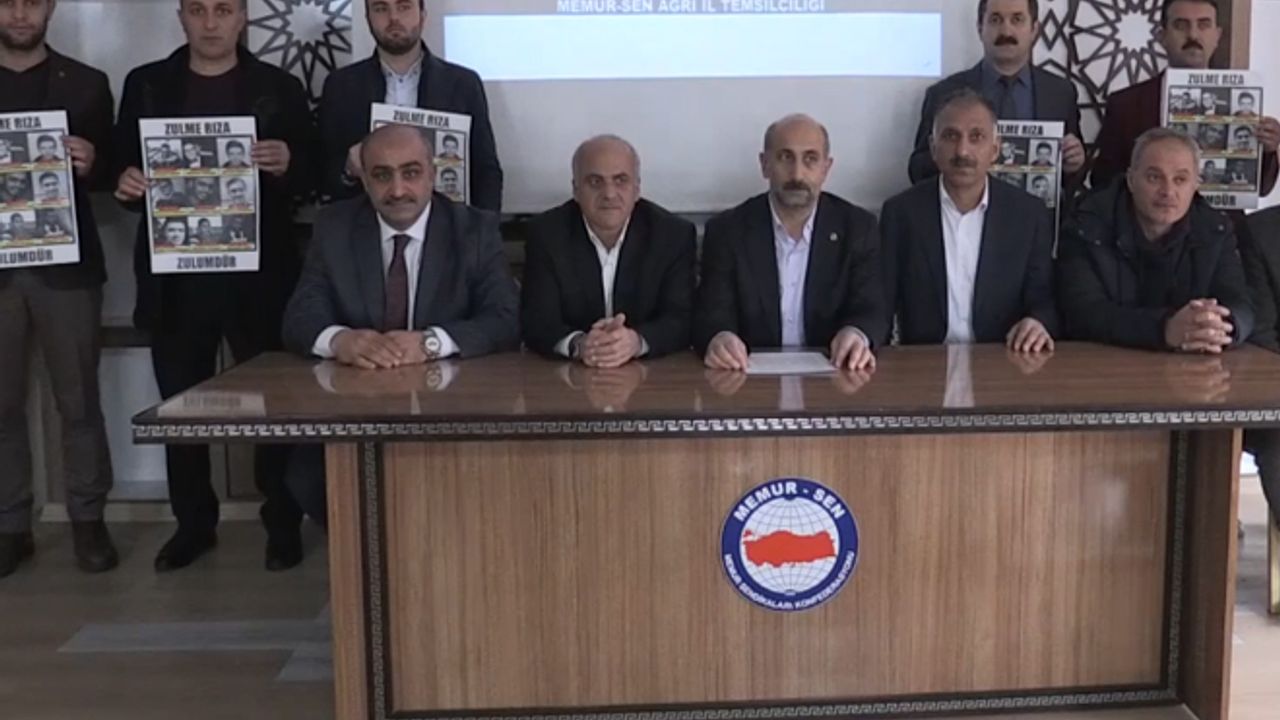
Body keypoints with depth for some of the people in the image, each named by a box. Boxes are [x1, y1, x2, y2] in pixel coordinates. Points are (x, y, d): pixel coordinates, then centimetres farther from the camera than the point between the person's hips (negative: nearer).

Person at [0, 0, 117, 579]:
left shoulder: (86, 84, 7)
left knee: (78, 400, 2)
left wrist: (90, 164, -15)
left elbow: (108, 173, 7)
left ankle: (88, 521, 11)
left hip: (66, 265, -1)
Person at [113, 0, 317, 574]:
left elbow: (312, 176, 2)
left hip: (258, 275, -2)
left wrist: (287, 165, -19)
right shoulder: (145, 85, 9)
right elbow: (124, 166, 9)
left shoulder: (280, 89, 4)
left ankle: (283, 523, 14)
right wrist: (126, 184, -13)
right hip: (174, 275, 2)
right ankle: (193, 523, 22)